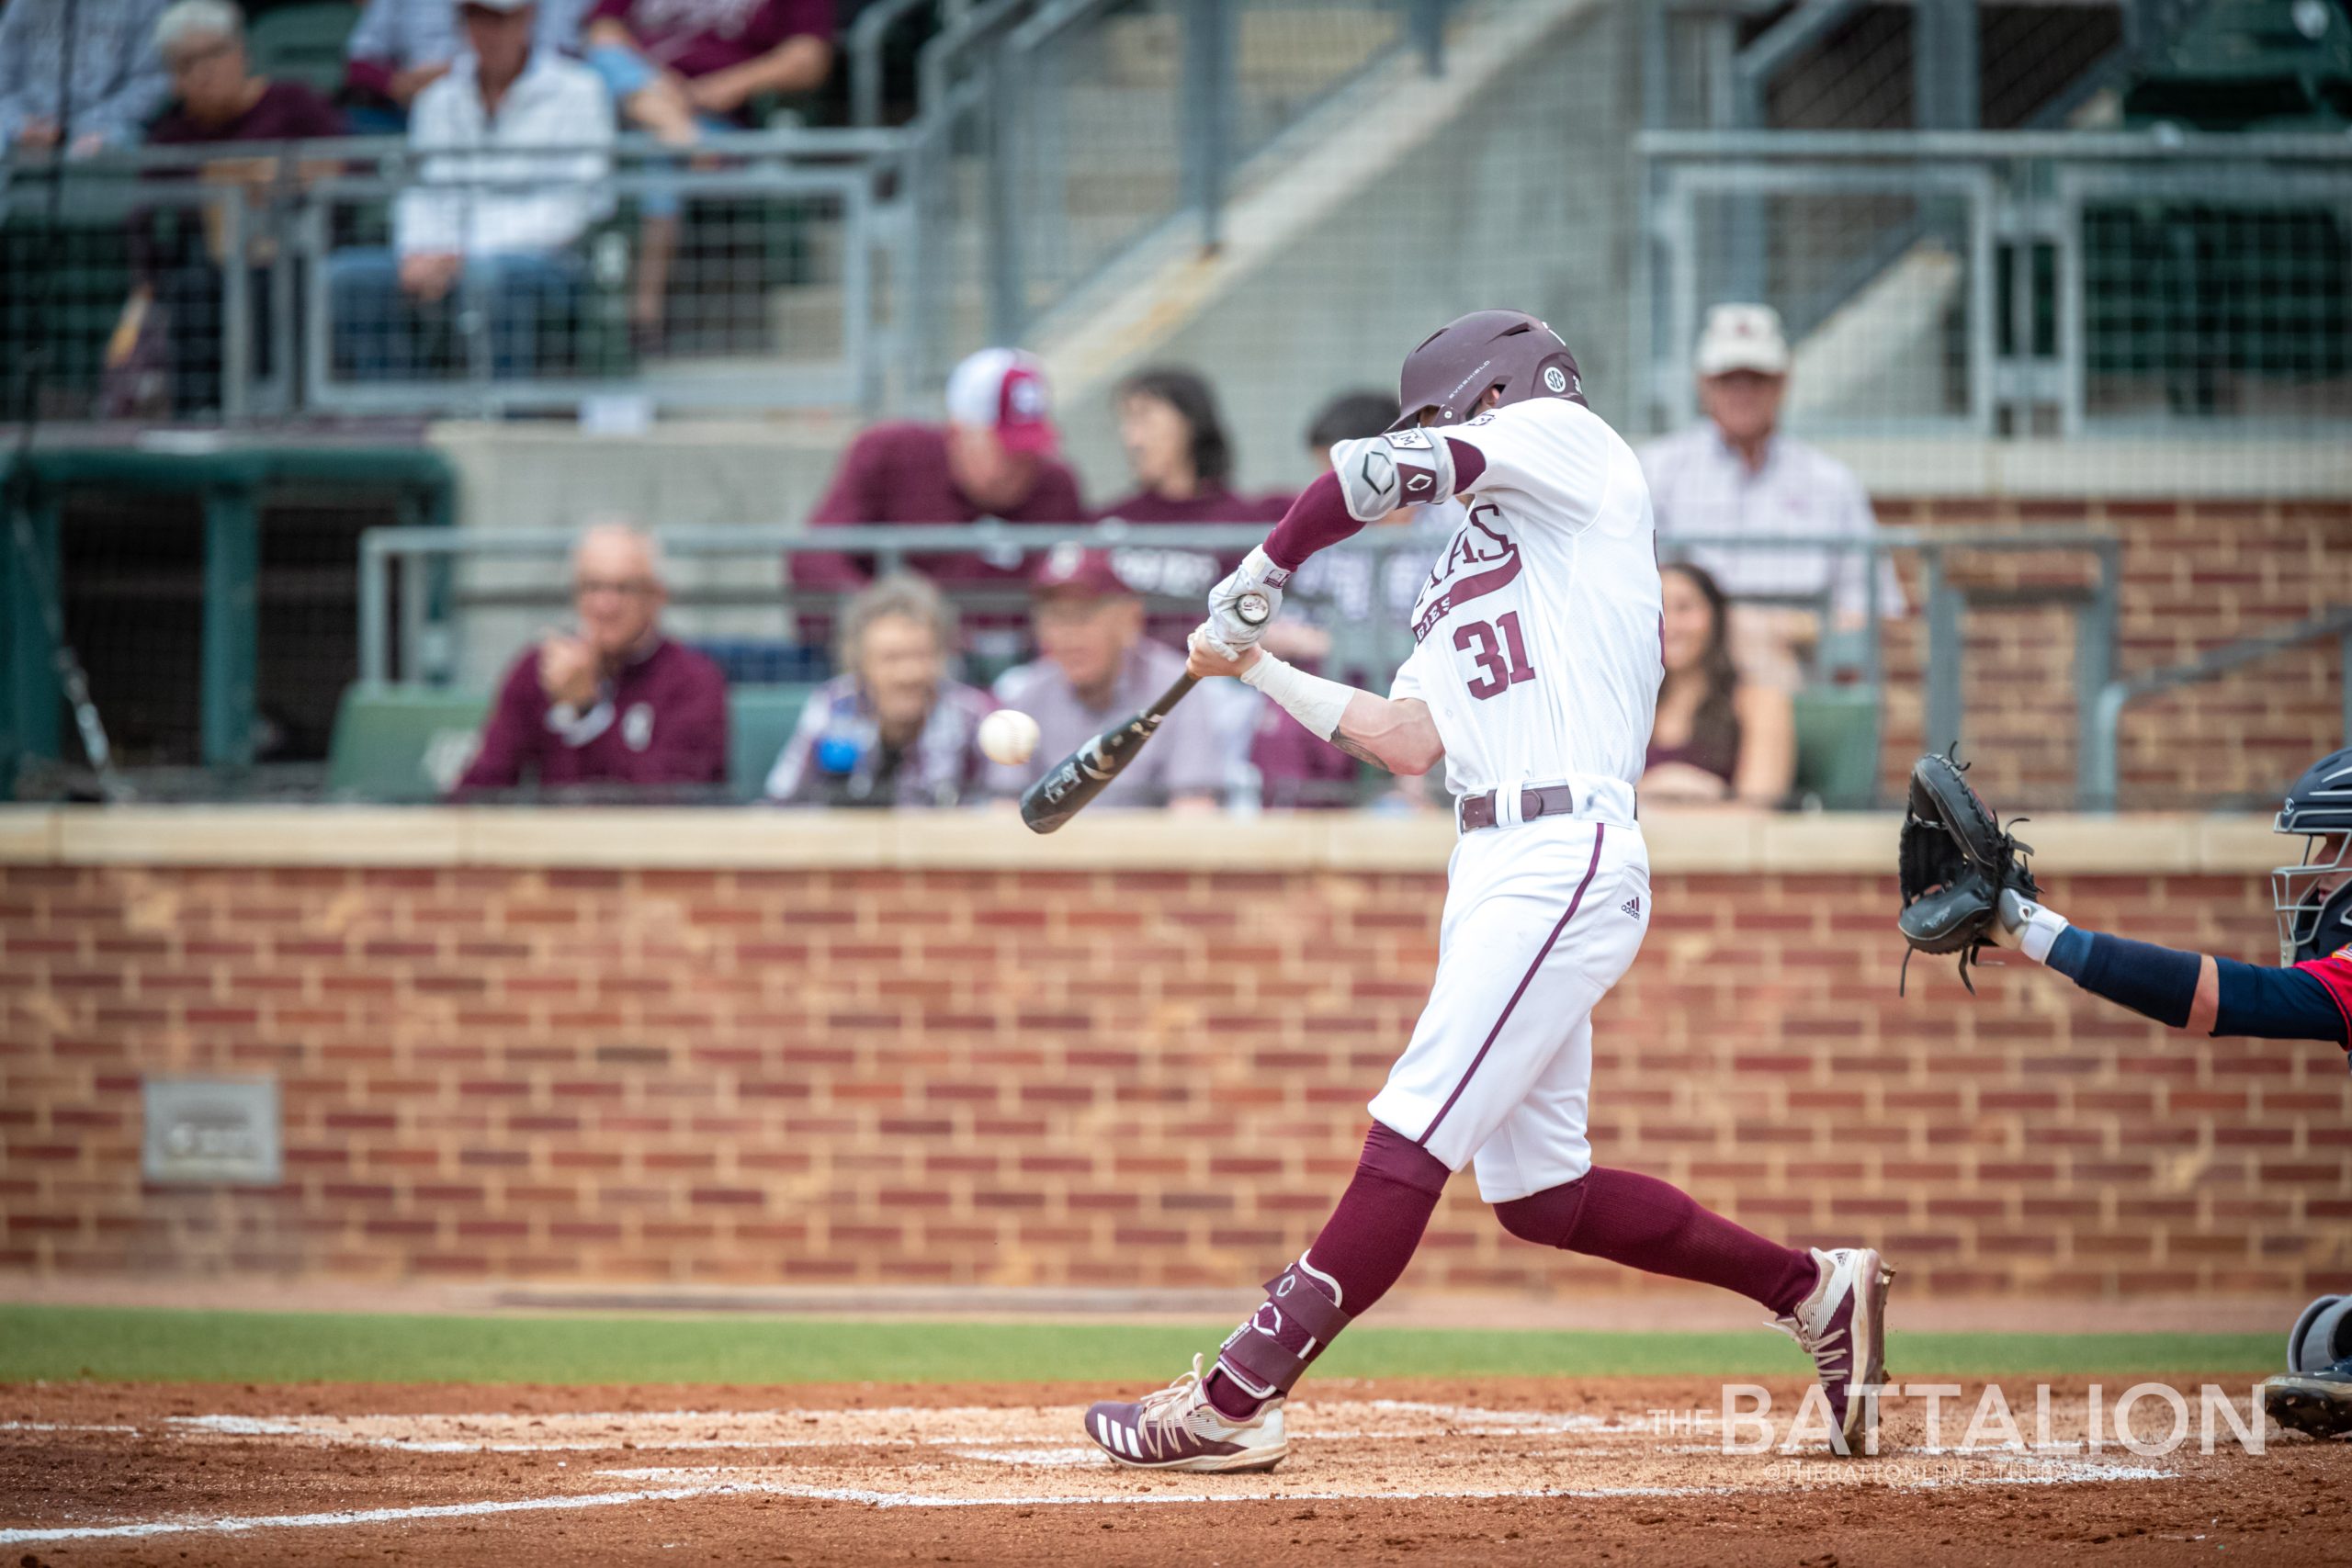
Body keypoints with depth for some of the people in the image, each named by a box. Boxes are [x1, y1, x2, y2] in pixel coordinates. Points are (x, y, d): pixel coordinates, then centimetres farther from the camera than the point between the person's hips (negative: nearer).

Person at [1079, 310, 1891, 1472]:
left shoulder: (1562, 434, 3)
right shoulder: (1461, 578, 26)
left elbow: (1381, 472, -9)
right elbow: (1408, 741, 16)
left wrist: (1264, 570, 4)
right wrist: (1258, 668, 15)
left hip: (1565, 861, -10)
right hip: (1493, 872, 10)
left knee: (1409, 1142, -14)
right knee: (1535, 1193, 11)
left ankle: (1233, 1401, -20)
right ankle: (1815, 1290, 21)